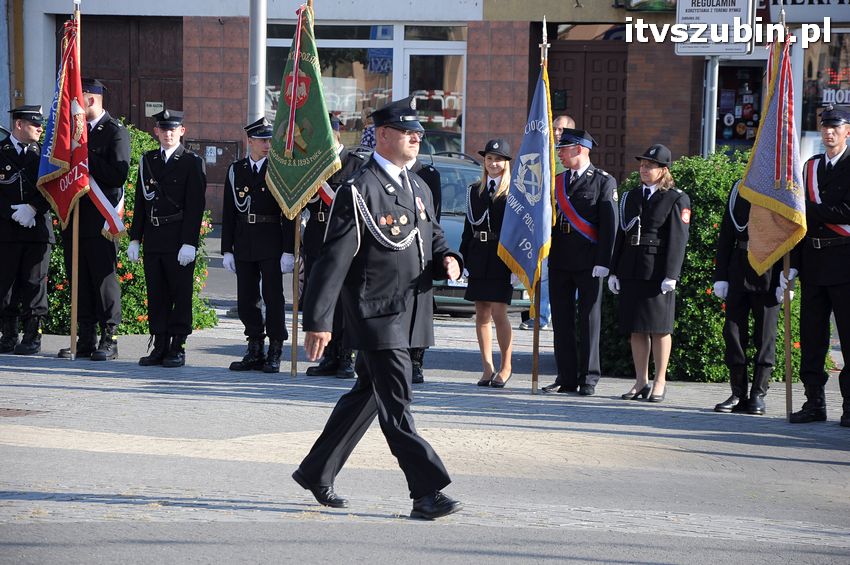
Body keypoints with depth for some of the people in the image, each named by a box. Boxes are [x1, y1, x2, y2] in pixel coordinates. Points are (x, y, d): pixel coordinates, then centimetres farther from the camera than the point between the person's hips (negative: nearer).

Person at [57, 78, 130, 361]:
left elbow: (118, 175, -16)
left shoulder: (116, 132, -6)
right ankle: (86, 340, 14)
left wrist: (86, 158, -17)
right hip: (74, 218, 7)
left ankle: (108, 339, 2)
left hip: (100, 219, -7)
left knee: (104, 279, -3)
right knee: (79, 281, 8)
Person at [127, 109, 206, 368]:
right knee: (156, 294, 7)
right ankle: (160, 346, 12)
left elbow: (195, 206, -8)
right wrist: (135, 238, 8)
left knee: (180, 294, -1)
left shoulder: (192, 162, -2)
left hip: (179, 240, -5)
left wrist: (189, 242, -15)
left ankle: (177, 347, 3)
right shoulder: (147, 161, 13)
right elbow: (140, 202, 15)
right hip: (153, 239, 5)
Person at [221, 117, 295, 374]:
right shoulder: (236, 170, 9)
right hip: (244, 244, 4)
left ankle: (274, 354, 4)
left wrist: (289, 250, -10)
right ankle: (255, 352, 16)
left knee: (273, 297, -3)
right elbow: (228, 212, 11)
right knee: (246, 300, 6)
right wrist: (227, 249, 6)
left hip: (271, 244, -4)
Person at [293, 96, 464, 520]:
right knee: (396, 404, -8)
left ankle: (316, 472, 29)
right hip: (376, 315, -9)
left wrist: (447, 260, 2)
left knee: (366, 396, 16)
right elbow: (333, 259, -13)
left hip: (409, 314, 9)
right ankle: (427, 493, -9)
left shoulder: (417, 187, 15)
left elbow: (433, 238, 28)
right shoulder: (359, 191, -11)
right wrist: (317, 321, -17)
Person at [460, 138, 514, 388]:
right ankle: (488, 369, 11)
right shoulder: (474, 191, 15)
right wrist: (465, 257, 8)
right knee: (482, 314, 5)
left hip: (502, 257, -5)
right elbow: (469, 226, 15)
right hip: (478, 258, 5)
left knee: (498, 314, -8)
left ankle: (505, 367, 5)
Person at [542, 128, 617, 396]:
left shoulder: (604, 181, -2)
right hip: (560, 261, 6)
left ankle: (588, 379, 4)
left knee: (589, 320, 0)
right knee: (561, 320, 6)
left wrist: (602, 262, -14)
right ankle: (566, 378, 11)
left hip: (588, 263, -6)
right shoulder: (557, 182, 15)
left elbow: (609, 224, -7)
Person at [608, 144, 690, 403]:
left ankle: (660, 382, 6)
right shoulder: (631, 197, 16)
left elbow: (677, 240, -8)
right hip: (631, 270, 6)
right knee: (636, 328, 6)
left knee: (659, 327, -1)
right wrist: (614, 271, 10)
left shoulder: (676, 199, -2)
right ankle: (641, 382, 13)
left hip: (657, 271, -5)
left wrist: (671, 275, -15)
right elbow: (621, 235, 16)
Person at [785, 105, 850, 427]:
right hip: (813, 262, 6)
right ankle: (814, 402, 11)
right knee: (811, 333, 5)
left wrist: (810, 209, -9)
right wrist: (792, 264, 10)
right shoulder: (811, 166, 16)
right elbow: (802, 218, 15)